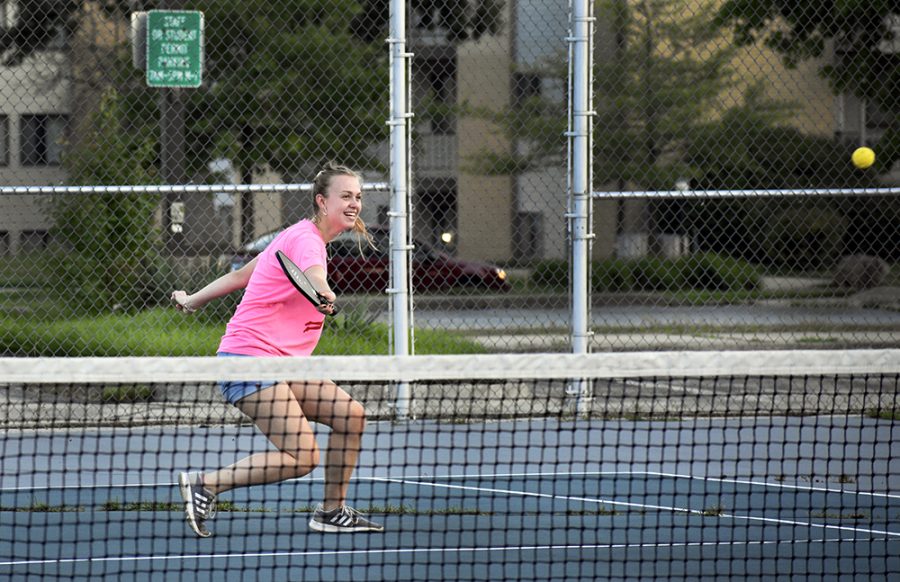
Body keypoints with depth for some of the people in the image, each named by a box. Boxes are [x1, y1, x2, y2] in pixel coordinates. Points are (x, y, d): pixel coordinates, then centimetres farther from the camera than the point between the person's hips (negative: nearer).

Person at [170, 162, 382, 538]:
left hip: (278, 363, 10)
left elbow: (240, 275, 25)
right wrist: (325, 296, -61)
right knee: (302, 456, -20)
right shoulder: (305, 239, -13)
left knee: (350, 416, 4)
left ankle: (332, 511, 15)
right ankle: (204, 486, -12)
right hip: (250, 356, -10)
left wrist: (191, 301, 35)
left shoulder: (300, 236, 17)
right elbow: (313, 275, -39)